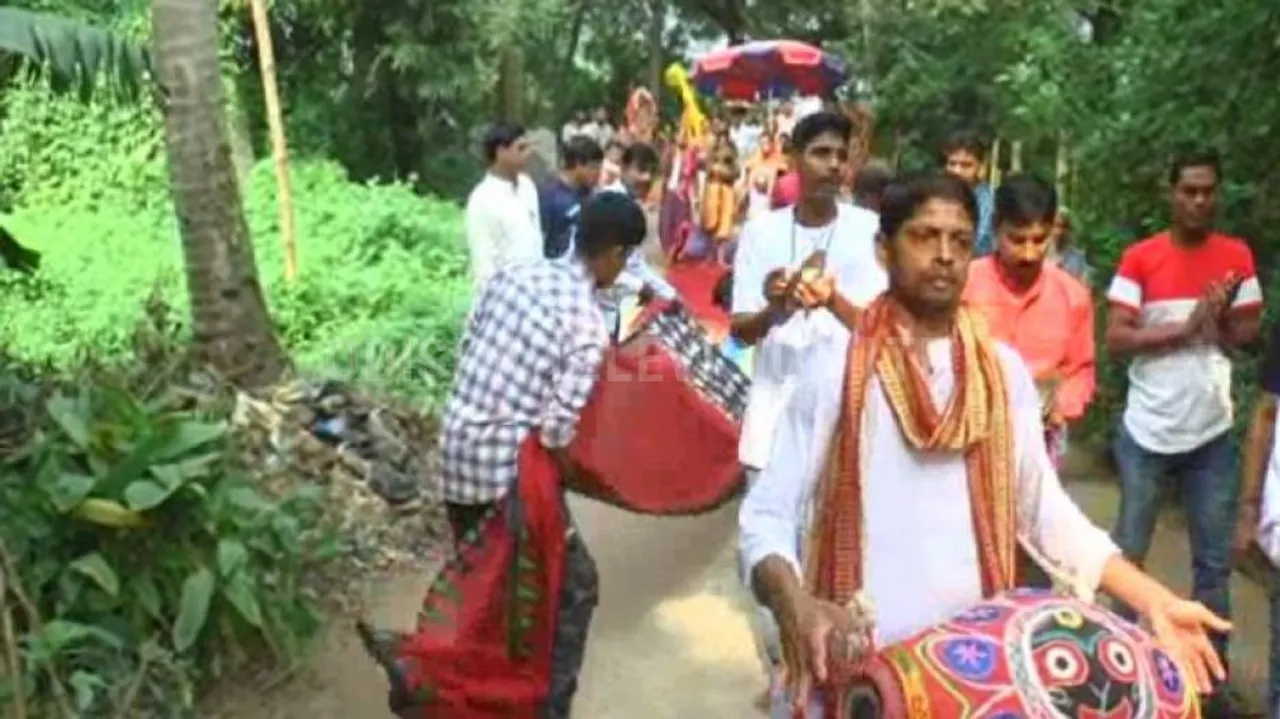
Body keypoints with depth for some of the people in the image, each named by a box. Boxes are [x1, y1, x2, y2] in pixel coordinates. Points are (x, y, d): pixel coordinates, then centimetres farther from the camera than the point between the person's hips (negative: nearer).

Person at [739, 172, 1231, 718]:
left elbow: (1044, 508, 7)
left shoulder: (1003, 371, 4)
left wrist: (1154, 601, -1)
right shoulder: (835, 366, -7)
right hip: (855, 662, -3)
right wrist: (792, 602, -26)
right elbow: (767, 515, -8)